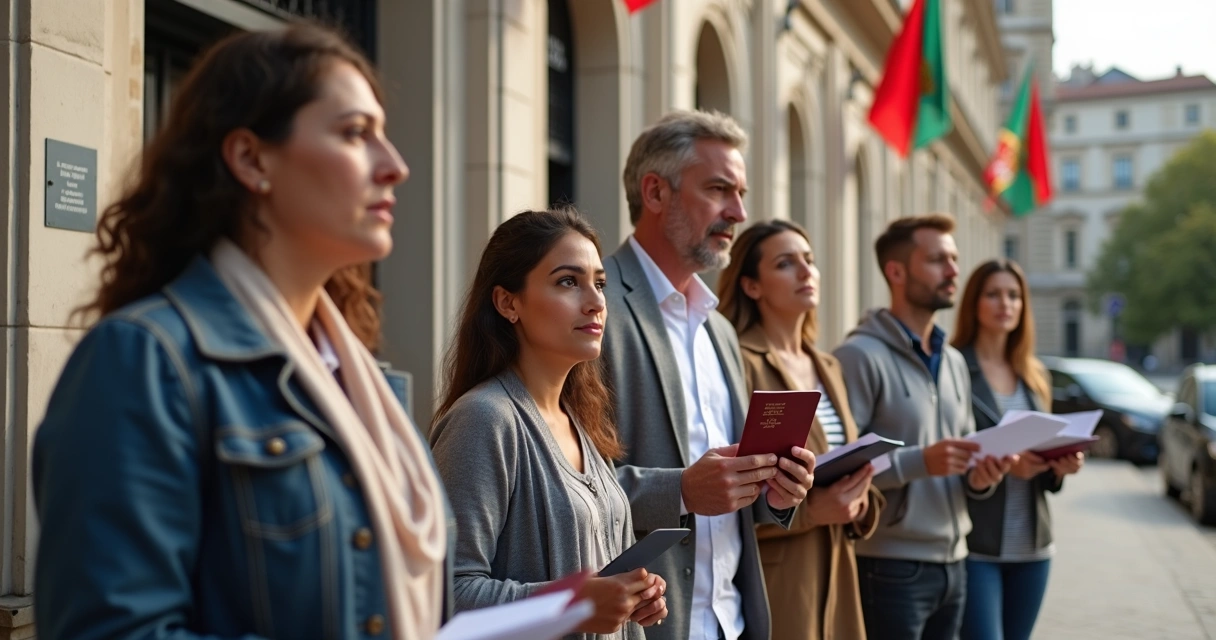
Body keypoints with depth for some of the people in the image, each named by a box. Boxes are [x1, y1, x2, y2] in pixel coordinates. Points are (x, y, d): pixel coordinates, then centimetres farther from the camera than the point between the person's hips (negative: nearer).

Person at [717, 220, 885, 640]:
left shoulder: (827, 367, 14)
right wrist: (807, 510, -24)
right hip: (771, 578, -7)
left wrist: (859, 503, -1)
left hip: (832, 572, 8)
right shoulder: (738, 363, -12)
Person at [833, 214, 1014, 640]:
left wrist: (980, 478, -1)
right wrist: (920, 462, -25)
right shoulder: (861, 356, -11)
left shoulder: (954, 362, 15)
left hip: (952, 563, 8)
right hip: (890, 568, -7)